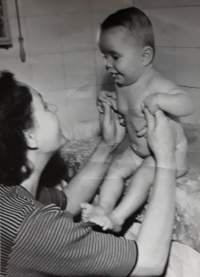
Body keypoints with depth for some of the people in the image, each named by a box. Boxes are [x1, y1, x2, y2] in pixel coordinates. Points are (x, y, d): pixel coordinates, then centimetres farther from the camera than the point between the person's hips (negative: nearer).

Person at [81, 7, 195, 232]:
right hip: (138, 151, 8)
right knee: (115, 168, -5)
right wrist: (111, 103, -2)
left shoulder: (157, 85, -26)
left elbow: (188, 105, -34)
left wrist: (159, 100, -49)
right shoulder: (122, 85, -1)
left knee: (143, 175, -26)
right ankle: (104, 208, -10)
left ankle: (117, 217, -24)